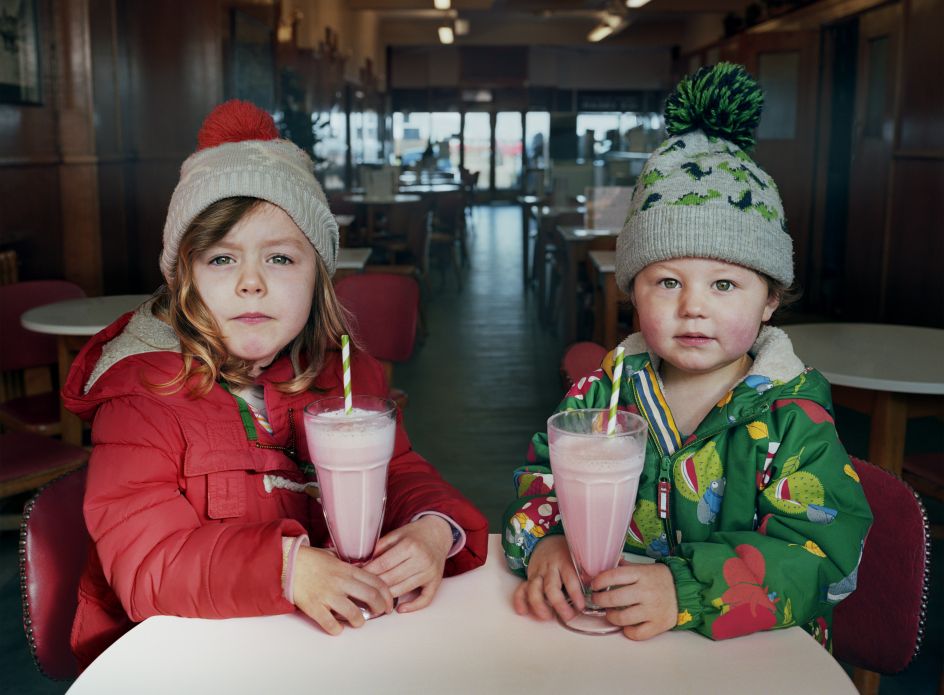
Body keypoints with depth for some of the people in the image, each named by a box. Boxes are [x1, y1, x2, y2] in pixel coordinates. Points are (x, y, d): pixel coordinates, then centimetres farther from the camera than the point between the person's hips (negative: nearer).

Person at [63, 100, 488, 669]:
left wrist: (433, 530, -18)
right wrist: (287, 567, -32)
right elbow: (141, 561, -18)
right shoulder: (139, 395, -10)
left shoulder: (349, 374, 4)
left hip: (340, 631, 4)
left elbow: (402, 474, 6)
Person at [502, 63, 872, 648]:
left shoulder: (793, 414, -8)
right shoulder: (606, 390, 2)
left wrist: (686, 591, -29)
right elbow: (545, 474, 7)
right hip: (599, 627, 2)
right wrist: (546, 543, -15)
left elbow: (818, 551, -16)